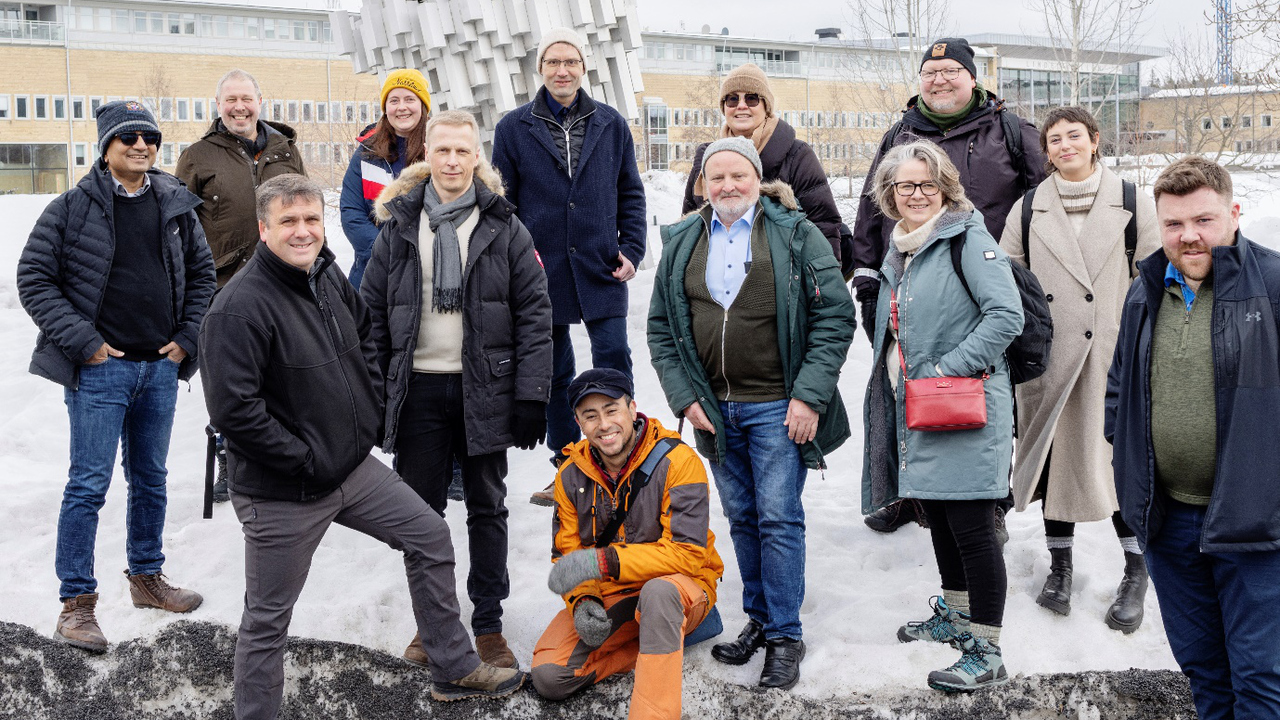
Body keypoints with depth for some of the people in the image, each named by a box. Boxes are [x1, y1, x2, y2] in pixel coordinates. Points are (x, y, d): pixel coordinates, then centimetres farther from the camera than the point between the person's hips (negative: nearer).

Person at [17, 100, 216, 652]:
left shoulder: (176, 206, 6)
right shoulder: (74, 207, -6)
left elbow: (202, 274, 16)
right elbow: (34, 278, -6)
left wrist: (187, 337, 5)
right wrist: (83, 341, -12)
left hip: (161, 368, 5)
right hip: (100, 368, -4)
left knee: (150, 479, 16)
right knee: (89, 485, -3)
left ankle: (146, 577, 32)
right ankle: (76, 602, 7)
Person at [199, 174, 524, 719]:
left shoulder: (329, 277, 4)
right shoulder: (239, 307, -23)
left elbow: (364, 338, 22)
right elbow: (232, 409, -27)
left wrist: (372, 413, 12)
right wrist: (303, 460, -20)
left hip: (354, 466, 8)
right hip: (282, 495, -8)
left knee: (429, 535, 13)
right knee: (267, 617, 5)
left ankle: (454, 671, 27)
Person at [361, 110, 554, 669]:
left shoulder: (503, 228, -1)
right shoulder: (397, 227, 5)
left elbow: (534, 314, -3)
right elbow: (372, 314, 6)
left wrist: (532, 395, -10)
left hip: (483, 388, -1)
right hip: (416, 388, 2)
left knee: (487, 508, 9)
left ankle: (488, 625, 21)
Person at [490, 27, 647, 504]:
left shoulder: (611, 124, 6)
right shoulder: (514, 128, 2)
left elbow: (630, 192, 10)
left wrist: (631, 249, 0)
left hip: (602, 270, 0)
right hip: (541, 272, 0)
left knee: (614, 363, -4)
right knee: (553, 374, 8)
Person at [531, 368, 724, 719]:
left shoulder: (677, 461, -17)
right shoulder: (571, 475, -1)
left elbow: (688, 553, -23)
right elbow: (566, 554, 4)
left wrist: (603, 561, -31)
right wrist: (582, 602, -19)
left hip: (680, 586, -5)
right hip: (608, 597, 5)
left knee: (657, 591, -41)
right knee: (548, 676, -17)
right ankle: (658, 643, 0)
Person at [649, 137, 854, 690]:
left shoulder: (795, 235, -3)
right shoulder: (682, 244, 8)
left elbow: (835, 315, -6)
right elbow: (661, 328, 10)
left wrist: (810, 395, -13)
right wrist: (684, 396, 1)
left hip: (776, 408, -4)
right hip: (714, 409, 4)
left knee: (779, 518, -2)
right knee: (742, 519, 13)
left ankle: (784, 636, 9)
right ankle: (758, 618, 27)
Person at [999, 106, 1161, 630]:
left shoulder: (1132, 204, 3)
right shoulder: (1028, 210, 8)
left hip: (1115, 356, -2)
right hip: (1049, 358, 2)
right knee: (1057, 455, 9)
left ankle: (1136, 573, 14)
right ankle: (1060, 567, 24)